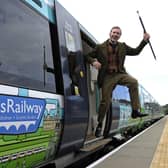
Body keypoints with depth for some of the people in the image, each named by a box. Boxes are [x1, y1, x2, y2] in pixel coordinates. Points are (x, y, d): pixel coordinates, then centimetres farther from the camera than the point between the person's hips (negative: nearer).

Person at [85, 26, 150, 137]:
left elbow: (136, 52, 15)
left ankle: (135, 111, -23)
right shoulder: (100, 47, 2)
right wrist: (93, 62, -18)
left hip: (120, 74, 2)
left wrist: (144, 41, 3)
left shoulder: (123, 46, 11)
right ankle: (99, 124, 14)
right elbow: (88, 56, 4)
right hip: (107, 76, -2)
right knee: (105, 101, -4)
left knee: (134, 82, -27)